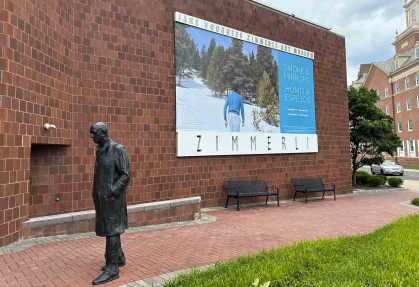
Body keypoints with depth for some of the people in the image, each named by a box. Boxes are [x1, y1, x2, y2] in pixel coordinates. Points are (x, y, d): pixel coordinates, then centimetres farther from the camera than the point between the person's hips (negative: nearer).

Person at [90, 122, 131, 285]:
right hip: (101, 198, 8)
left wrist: (113, 191, -22)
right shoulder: (100, 151, 11)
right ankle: (119, 258, 32)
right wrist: (95, 193, 16)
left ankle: (112, 268, 4)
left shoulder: (118, 150, -12)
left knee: (111, 230, -4)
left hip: (112, 198, -8)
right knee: (107, 228, 16)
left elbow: (126, 175, -15)